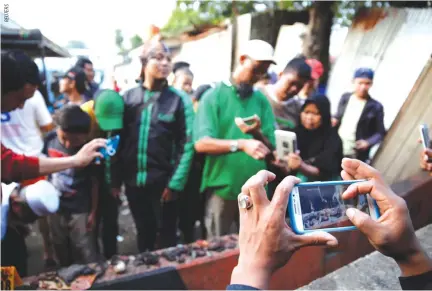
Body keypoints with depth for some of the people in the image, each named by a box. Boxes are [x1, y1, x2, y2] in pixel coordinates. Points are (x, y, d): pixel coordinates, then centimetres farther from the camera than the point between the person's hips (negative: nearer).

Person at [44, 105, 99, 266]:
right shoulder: (50, 139, -12)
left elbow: (94, 183, -11)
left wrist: (93, 212, -5)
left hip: (80, 211, -4)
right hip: (55, 207, 4)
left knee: (87, 258, 4)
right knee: (62, 252, 23)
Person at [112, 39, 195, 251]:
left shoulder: (179, 99, -5)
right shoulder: (128, 97, 3)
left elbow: (187, 144, -8)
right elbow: (118, 139, 5)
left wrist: (175, 183, -12)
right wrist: (115, 178, 3)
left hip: (164, 182, -3)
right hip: (134, 181, 3)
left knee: (167, 235, 11)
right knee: (144, 233, 20)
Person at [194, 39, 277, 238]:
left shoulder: (261, 100, 8)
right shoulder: (214, 96, -4)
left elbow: (270, 145, 1)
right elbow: (201, 143, -17)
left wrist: (259, 136, -22)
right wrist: (241, 144, -30)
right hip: (221, 188, -3)